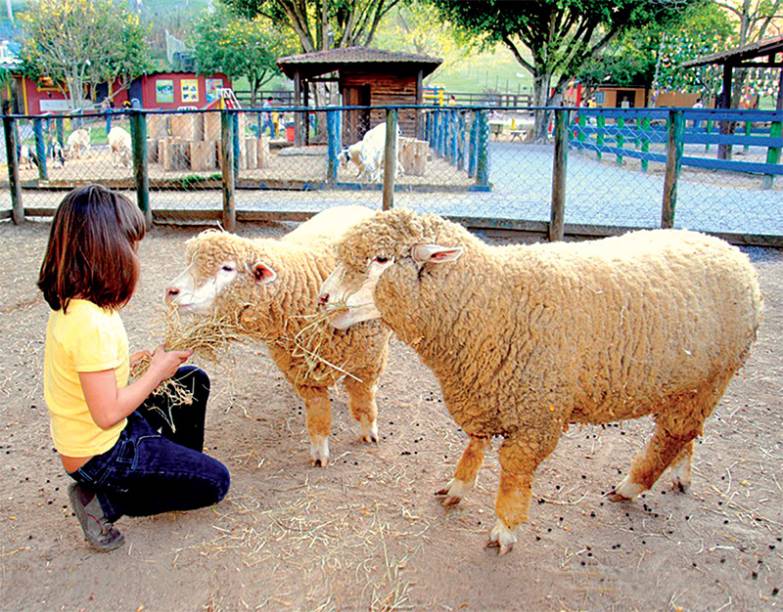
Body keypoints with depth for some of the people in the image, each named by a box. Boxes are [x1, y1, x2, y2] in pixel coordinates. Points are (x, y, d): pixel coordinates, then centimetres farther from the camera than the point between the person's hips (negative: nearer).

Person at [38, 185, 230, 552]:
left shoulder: (70, 304, -3)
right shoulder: (92, 323, -33)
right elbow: (108, 413, -30)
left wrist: (140, 359, -1)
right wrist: (158, 371, -17)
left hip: (79, 437, 9)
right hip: (99, 455, -9)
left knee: (193, 382, 18)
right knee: (215, 483, 1)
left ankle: (179, 471, 27)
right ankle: (104, 501, 2)